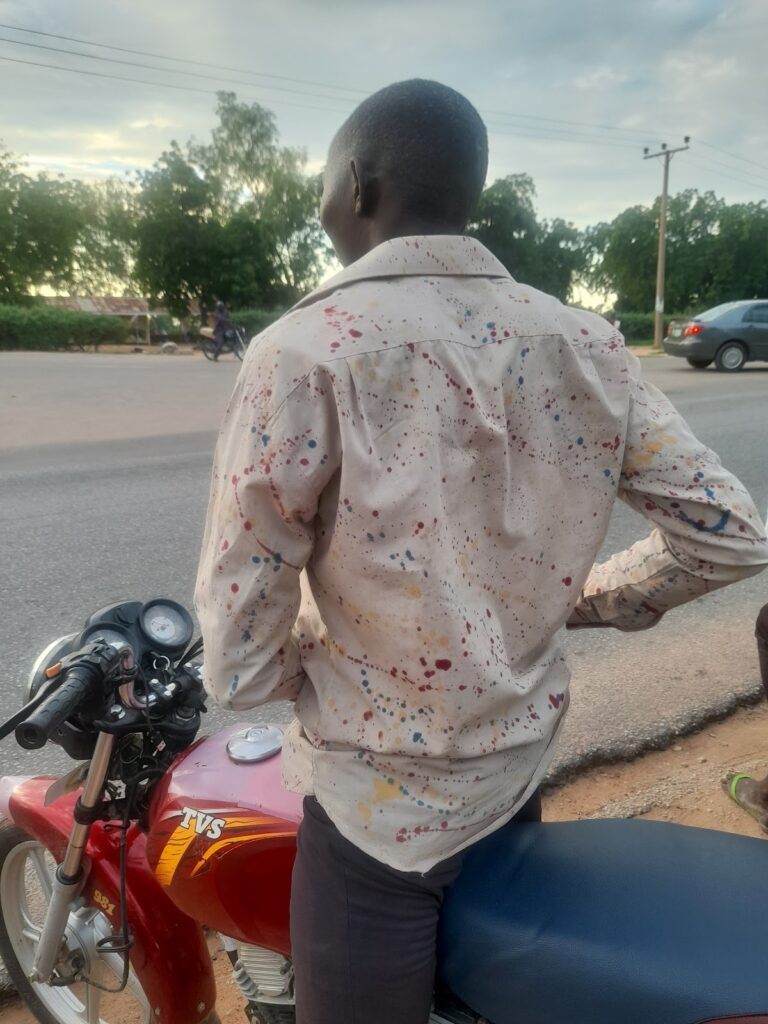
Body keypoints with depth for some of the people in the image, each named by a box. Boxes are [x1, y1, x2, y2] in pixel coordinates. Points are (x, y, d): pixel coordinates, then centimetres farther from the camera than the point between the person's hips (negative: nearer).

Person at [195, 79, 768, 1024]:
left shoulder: (304, 353, -22)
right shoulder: (585, 346, -7)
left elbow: (239, 660, -19)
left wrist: (325, 657, 2)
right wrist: (580, 599, 8)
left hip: (379, 801, -4)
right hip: (522, 765, 5)